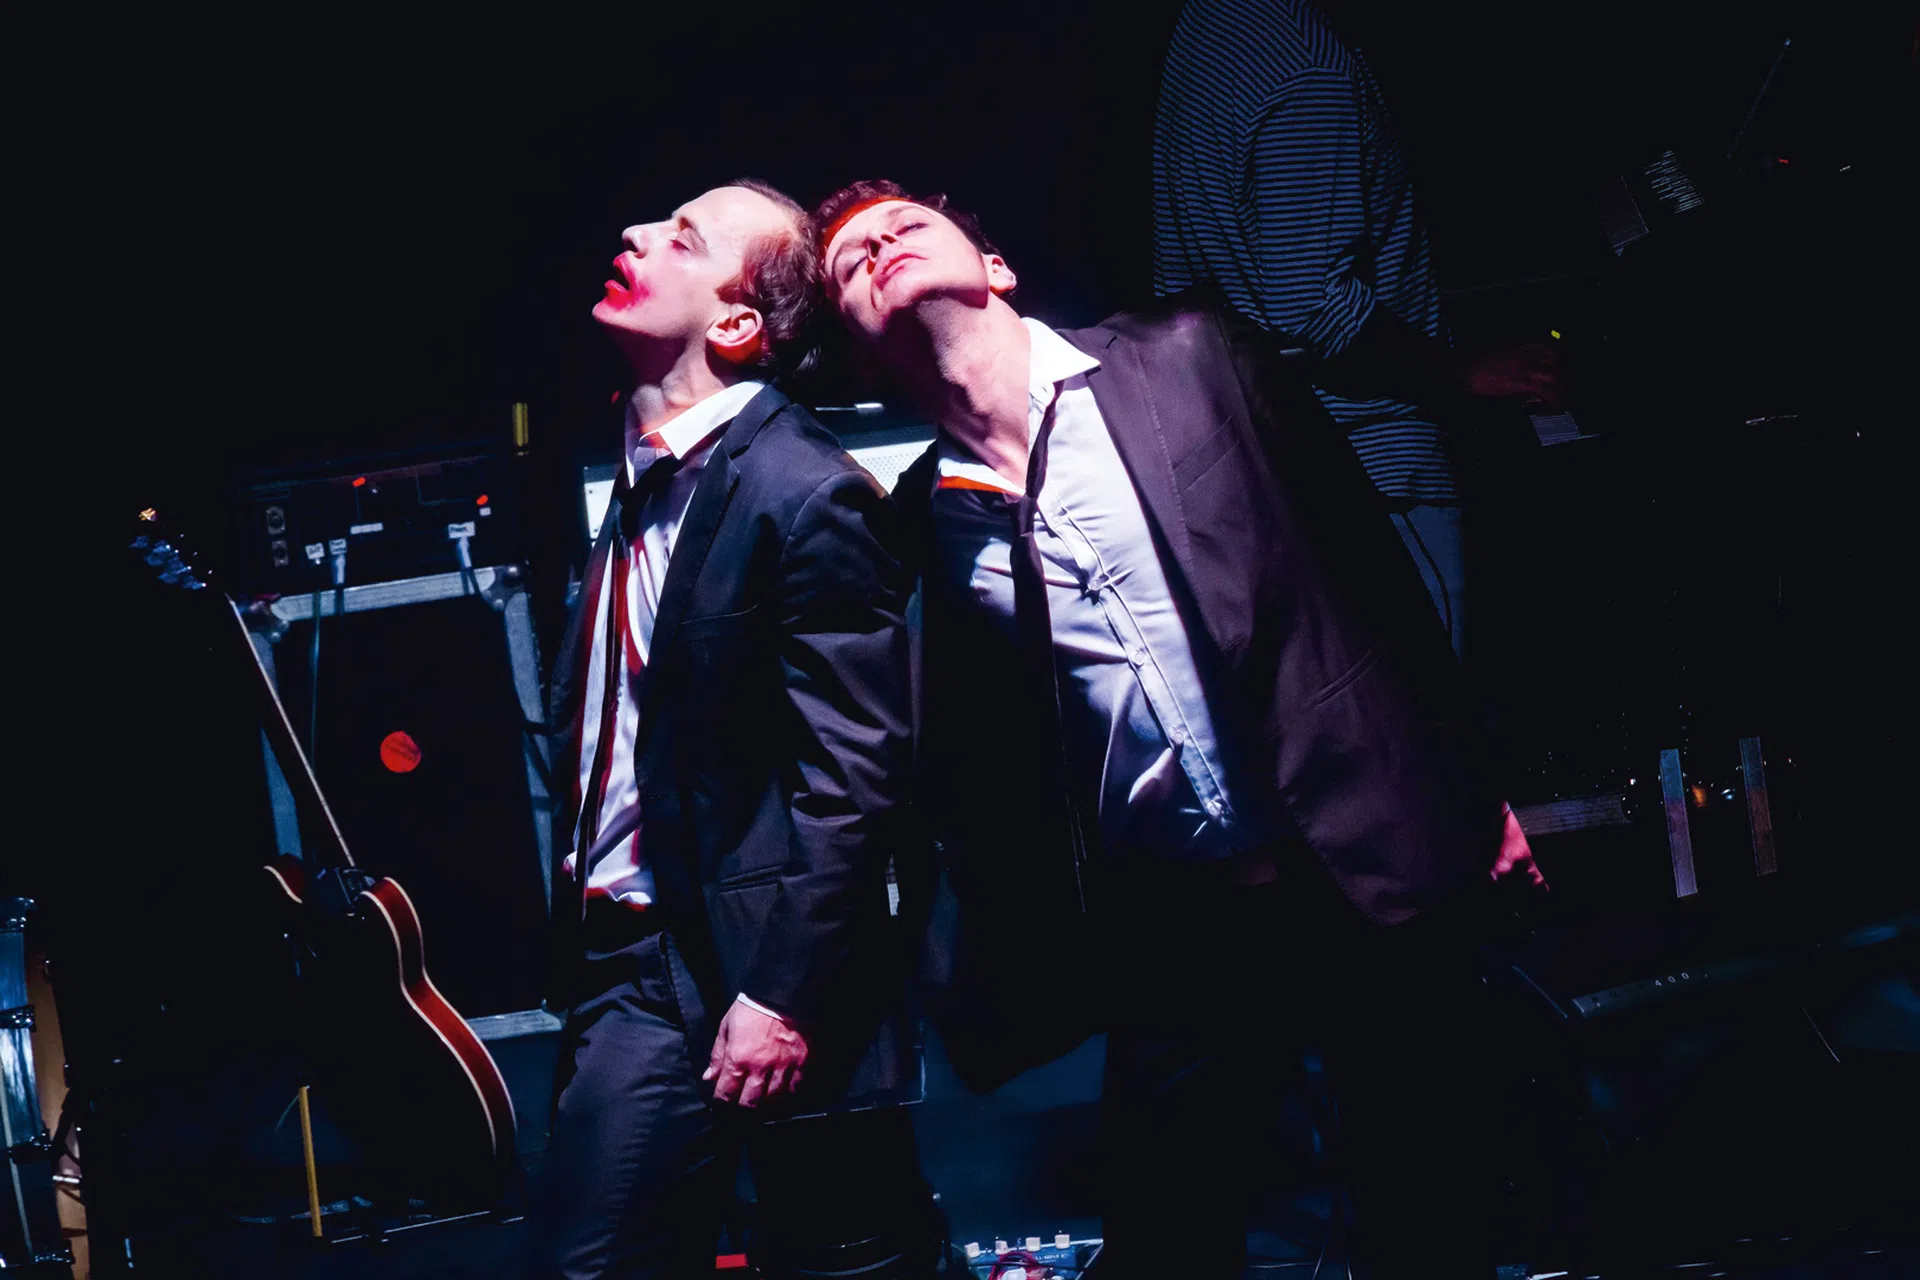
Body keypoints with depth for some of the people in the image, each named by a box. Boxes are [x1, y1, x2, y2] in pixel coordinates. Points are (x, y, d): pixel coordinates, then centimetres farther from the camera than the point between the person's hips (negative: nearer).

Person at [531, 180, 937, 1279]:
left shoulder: (807, 496, -13)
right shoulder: (645, 487, 12)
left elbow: (853, 773, -17)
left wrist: (782, 994, -19)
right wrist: (585, 957, 15)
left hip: (758, 977, -7)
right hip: (634, 964, 7)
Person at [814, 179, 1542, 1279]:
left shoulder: (1185, 361, 0)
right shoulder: (923, 525, 3)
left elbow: (1365, 556, 3)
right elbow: (969, 776, 10)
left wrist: (1467, 790, 3)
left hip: (1366, 861, -1)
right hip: (1168, 926, 1)